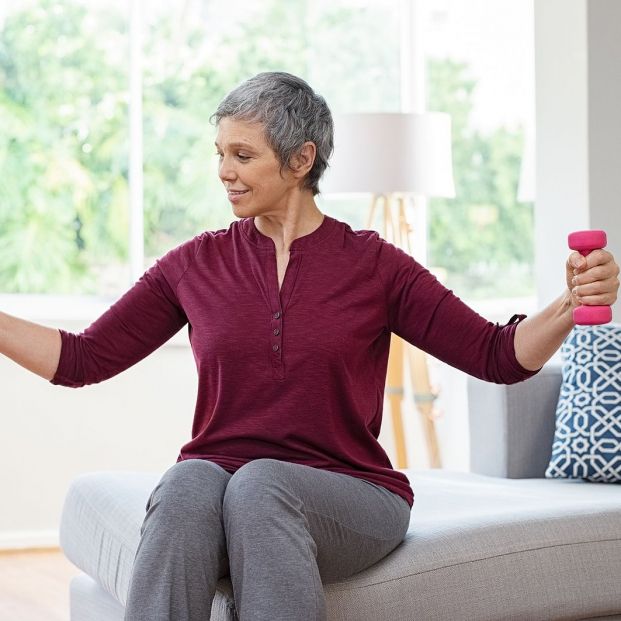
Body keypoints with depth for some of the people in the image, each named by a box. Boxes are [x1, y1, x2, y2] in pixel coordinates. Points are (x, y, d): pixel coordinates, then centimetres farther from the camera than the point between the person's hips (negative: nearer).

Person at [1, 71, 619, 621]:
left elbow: (498, 355, -1)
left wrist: (570, 305, -19)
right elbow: (85, 359, 9)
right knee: (187, 483, -33)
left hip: (346, 497, -1)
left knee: (259, 483, -34)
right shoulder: (197, 264, 8)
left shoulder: (372, 264, 3)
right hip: (217, 483, 2)